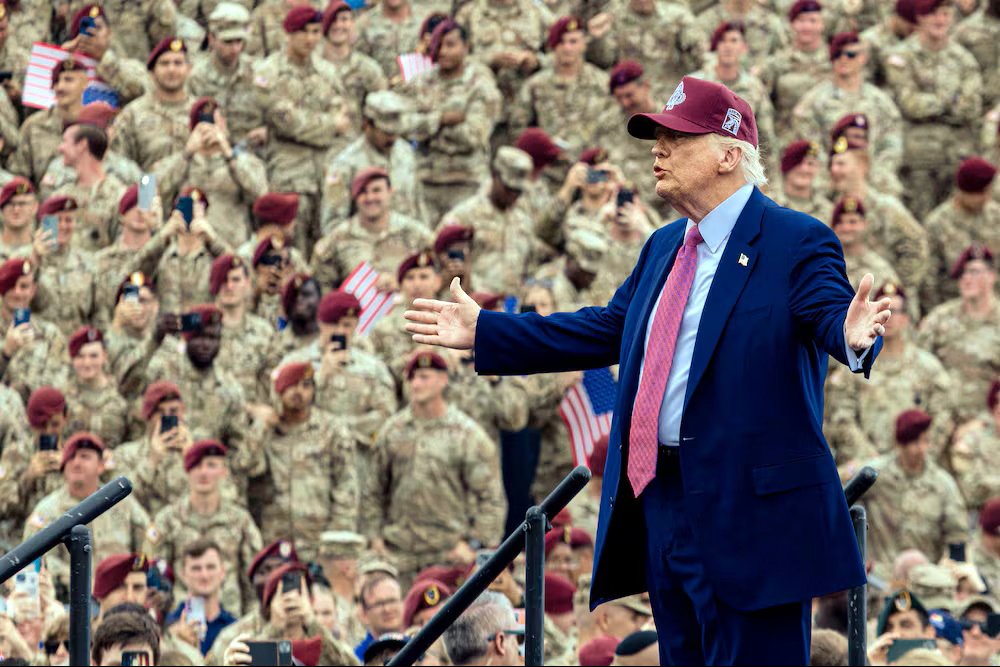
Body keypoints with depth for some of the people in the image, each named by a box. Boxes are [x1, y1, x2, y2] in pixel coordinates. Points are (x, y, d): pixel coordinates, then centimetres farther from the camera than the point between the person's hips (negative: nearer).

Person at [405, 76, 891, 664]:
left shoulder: (797, 243, -7)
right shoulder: (665, 247, 18)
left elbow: (830, 314, -21)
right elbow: (608, 329, 23)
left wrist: (853, 334, -47)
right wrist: (484, 333, 23)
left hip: (749, 514, -8)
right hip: (662, 503, 9)